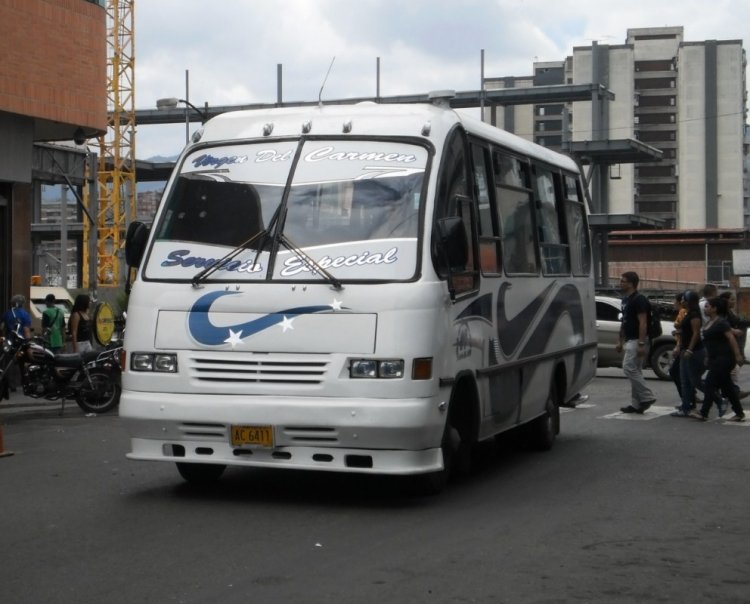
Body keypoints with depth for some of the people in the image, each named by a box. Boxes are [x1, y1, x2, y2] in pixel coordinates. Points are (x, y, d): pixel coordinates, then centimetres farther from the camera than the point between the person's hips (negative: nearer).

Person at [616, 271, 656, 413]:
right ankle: (636, 404, 12)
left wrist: (641, 344, -25)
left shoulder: (639, 300, -15)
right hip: (630, 340, 10)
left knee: (629, 369, -13)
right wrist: (621, 341, 21)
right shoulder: (625, 299, 14)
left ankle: (647, 397, -7)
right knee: (635, 371, 9)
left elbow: (643, 323, -21)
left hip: (637, 340, -10)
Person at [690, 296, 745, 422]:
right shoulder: (709, 322, 13)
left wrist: (737, 355, -23)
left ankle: (704, 413, -4)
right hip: (716, 359, 10)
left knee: (709, 384, -8)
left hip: (724, 359, -10)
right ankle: (739, 413, 16)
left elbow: (731, 338, -19)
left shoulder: (721, 322, -15)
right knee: (727, 387, 11)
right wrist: (708, 357, 19)